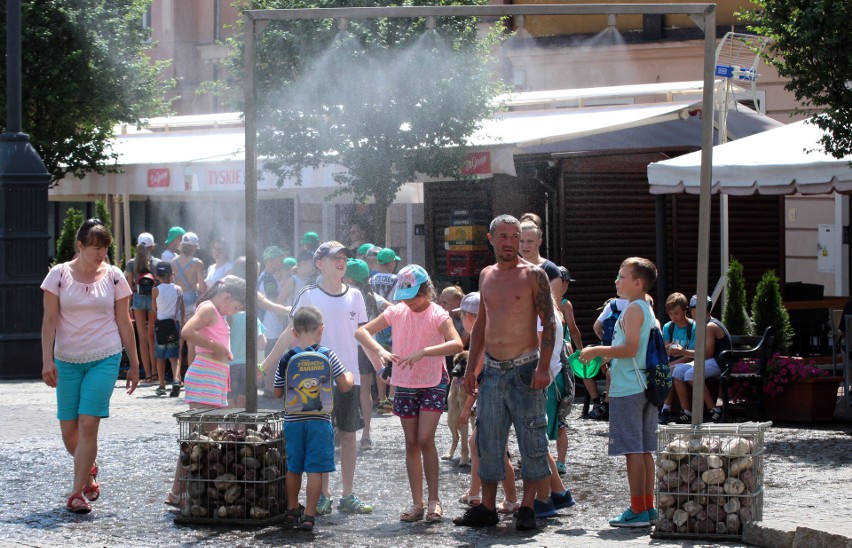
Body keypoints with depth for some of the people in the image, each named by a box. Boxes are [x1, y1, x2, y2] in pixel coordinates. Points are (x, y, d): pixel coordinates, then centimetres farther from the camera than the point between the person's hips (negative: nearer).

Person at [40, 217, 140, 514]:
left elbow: (124, 323, 7)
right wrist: (47, 360, -11)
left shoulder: (114, 277, 2)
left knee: (88, 424, -12)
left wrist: (134, 364, 9)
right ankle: (89, 469, 36)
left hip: (105, 359, -1)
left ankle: (77, 492, -6)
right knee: (68, 429, 5)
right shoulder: (59, 275, -1)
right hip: (67, 359, 1)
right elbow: (49, 320, -2)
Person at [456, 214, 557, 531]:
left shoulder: (533, 275, -4)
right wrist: (471, 368, 14)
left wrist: (543, 367, -17)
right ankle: (487, 508, 13)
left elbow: (549, 323, -8)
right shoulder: (486, 276, 12)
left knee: (531, 441, -3)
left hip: (524, 368, -5)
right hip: (492, 370, 5)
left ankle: (527, 508, 3)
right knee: (488, 442, 7)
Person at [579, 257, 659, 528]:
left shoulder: (633, 310, -12)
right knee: (644, 449, 11)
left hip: (628, 389, -10)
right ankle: (648, 507, 13)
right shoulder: (648, 310, 17)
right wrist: (608, 358, 24)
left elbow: (630, 348, -22)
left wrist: (597, 351, -14)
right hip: (645, 387, 10)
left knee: (633, 449, -9)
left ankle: (638, 511, -9)